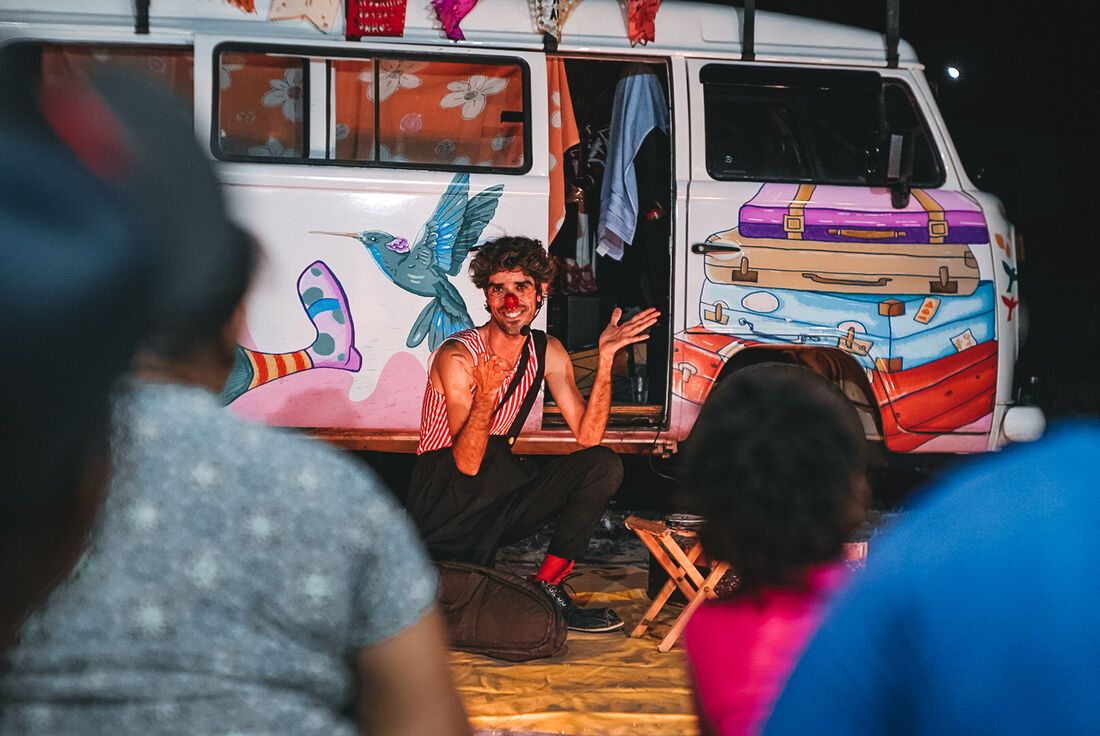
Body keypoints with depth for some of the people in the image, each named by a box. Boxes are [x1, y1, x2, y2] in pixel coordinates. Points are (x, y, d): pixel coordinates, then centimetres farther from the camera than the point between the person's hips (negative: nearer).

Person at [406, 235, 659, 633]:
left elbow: (588, 436, -5)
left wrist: (605, 358, -14)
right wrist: (486, 395, -39)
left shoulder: (547, 351, 3)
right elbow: (467, 463, -23)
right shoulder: (458, 357, -16)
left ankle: (548, 587, -10)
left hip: (501, 498, 6)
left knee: (604, 466, -13)